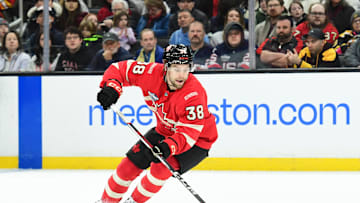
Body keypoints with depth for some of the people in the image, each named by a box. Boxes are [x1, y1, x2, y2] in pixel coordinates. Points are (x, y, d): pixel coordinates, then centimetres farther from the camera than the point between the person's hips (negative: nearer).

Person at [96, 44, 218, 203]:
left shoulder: (194, 93, -35)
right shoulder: (153, 73, -22)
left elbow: (189, 133, -35)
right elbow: (121, 69, -10)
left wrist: (169, 147, -52)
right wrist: (112, 86, -30)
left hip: (197, 139, -5)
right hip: (165, 130, 5)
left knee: (161, 167, -25)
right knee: (132, 162, 3)